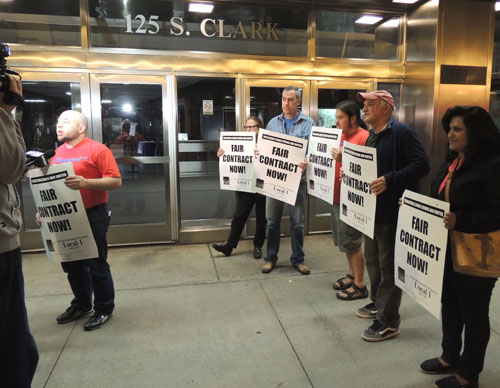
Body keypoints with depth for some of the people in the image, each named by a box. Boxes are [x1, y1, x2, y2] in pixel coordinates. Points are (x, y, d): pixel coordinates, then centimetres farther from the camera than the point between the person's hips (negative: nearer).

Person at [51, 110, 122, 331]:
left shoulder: (97, 149, -9)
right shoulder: (57, 153, 12)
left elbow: (115, 180, -16)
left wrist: (86, 183, -28)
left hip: (92, 215, -7)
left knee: (96, 264, 3)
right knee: (71, 264, 17)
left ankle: (104, 309, 19)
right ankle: (81, 305, 35)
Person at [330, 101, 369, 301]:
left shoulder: (364, 137, -14)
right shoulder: (342, 136, 13)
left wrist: (343, 159, -30)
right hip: (338, 196, 9)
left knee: (352, 242, -1)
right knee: (344, 241, 17)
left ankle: (359, 286, 12)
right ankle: (352, 275, 33)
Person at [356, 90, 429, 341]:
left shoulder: (401, 132, -13)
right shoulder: (372, 136, 15)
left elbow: (421, 165, -21)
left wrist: (390, 180, -30)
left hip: (392, 211, -9)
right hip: (372, 209, 9)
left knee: (388, 265, 0)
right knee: (372, 259, 20)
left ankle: (388, 322, 12)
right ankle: (378, 303, 38)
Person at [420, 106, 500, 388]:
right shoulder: (453, 162, 9)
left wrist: (460, 221, -32)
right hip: (447, 249, 8)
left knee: (473, 313, 9)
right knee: (449, 304, 20)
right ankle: (450, 357, 40)